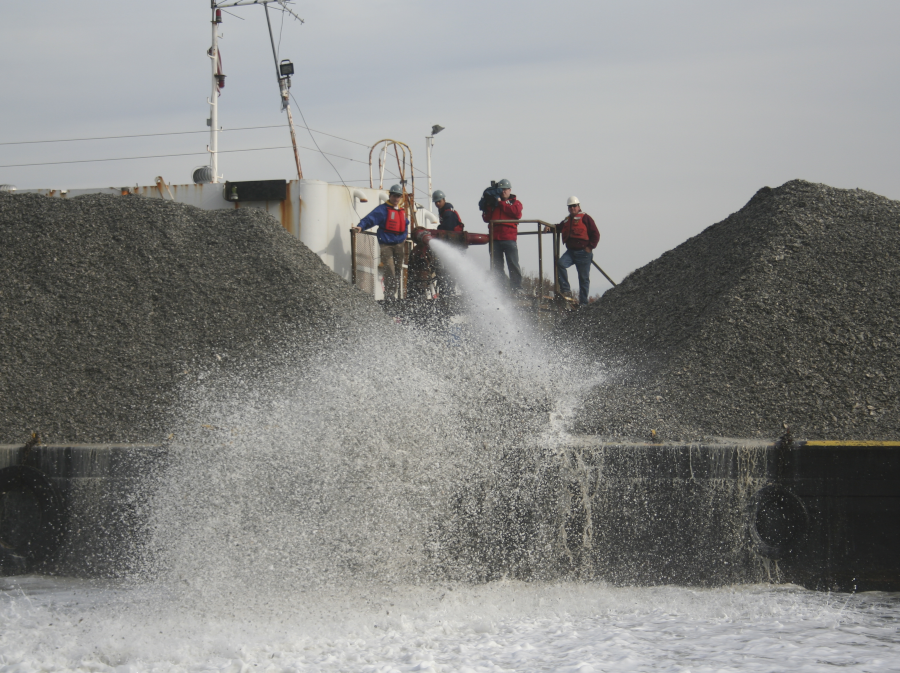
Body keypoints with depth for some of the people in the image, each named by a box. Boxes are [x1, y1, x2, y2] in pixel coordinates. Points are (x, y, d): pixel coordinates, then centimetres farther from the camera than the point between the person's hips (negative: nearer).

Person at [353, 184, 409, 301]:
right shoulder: (383, 209, -7)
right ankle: (389, 296, -12)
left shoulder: (402, 211, 14)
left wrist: (404, 238, 24)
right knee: (390, 270, -15)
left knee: (398, 270, 10)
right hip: (386, 244, -7)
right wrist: (361, 226, -34)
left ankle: (396, 295, 19)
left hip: (399, 245, 7)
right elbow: (370, 219, -18)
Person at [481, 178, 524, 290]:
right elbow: (486, 218, 11)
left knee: (513, 264, -7)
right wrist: (488, 206, -2)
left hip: (509, 239, -3)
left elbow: (516, 212, -8)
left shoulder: (515, 202, 14)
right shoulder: (493, 204, 20)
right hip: (495, 239, 3)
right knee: (496, 266, 5)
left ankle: (517, 288, -8)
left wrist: (501, 203, -4)